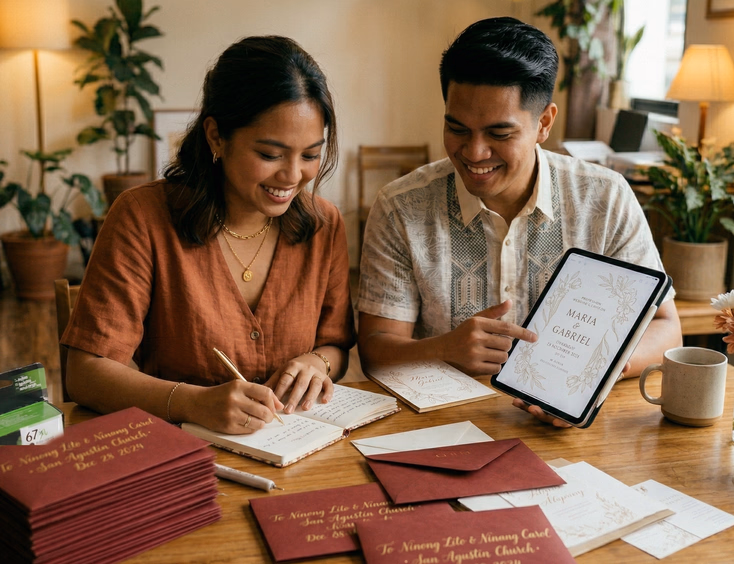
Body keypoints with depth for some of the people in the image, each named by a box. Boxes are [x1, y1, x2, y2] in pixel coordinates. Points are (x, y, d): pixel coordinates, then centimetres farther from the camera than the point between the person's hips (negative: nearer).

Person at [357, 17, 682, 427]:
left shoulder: (606, 200, -3)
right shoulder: (400, 211, -6)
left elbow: (664, 328, -1)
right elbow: (375, 351, -5)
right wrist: (447, 348, -26)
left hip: (571, 426, 1)